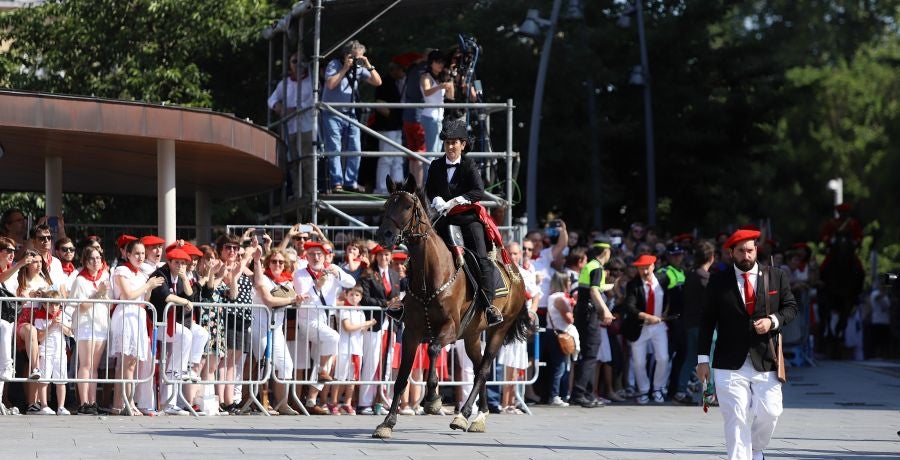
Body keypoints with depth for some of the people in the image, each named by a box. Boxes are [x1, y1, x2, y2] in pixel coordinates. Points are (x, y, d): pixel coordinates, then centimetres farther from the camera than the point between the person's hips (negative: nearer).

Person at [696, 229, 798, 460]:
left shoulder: (776, 277, 6)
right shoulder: (718, 281, 2)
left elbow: (791, 307, 12)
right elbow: (707, 322, 4)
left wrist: (773, 321, -10)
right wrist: (703, 359, 0)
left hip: (766, 361, 2)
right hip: (731, 365, -2)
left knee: (769, 414, 4)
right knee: (736, 419, -5)